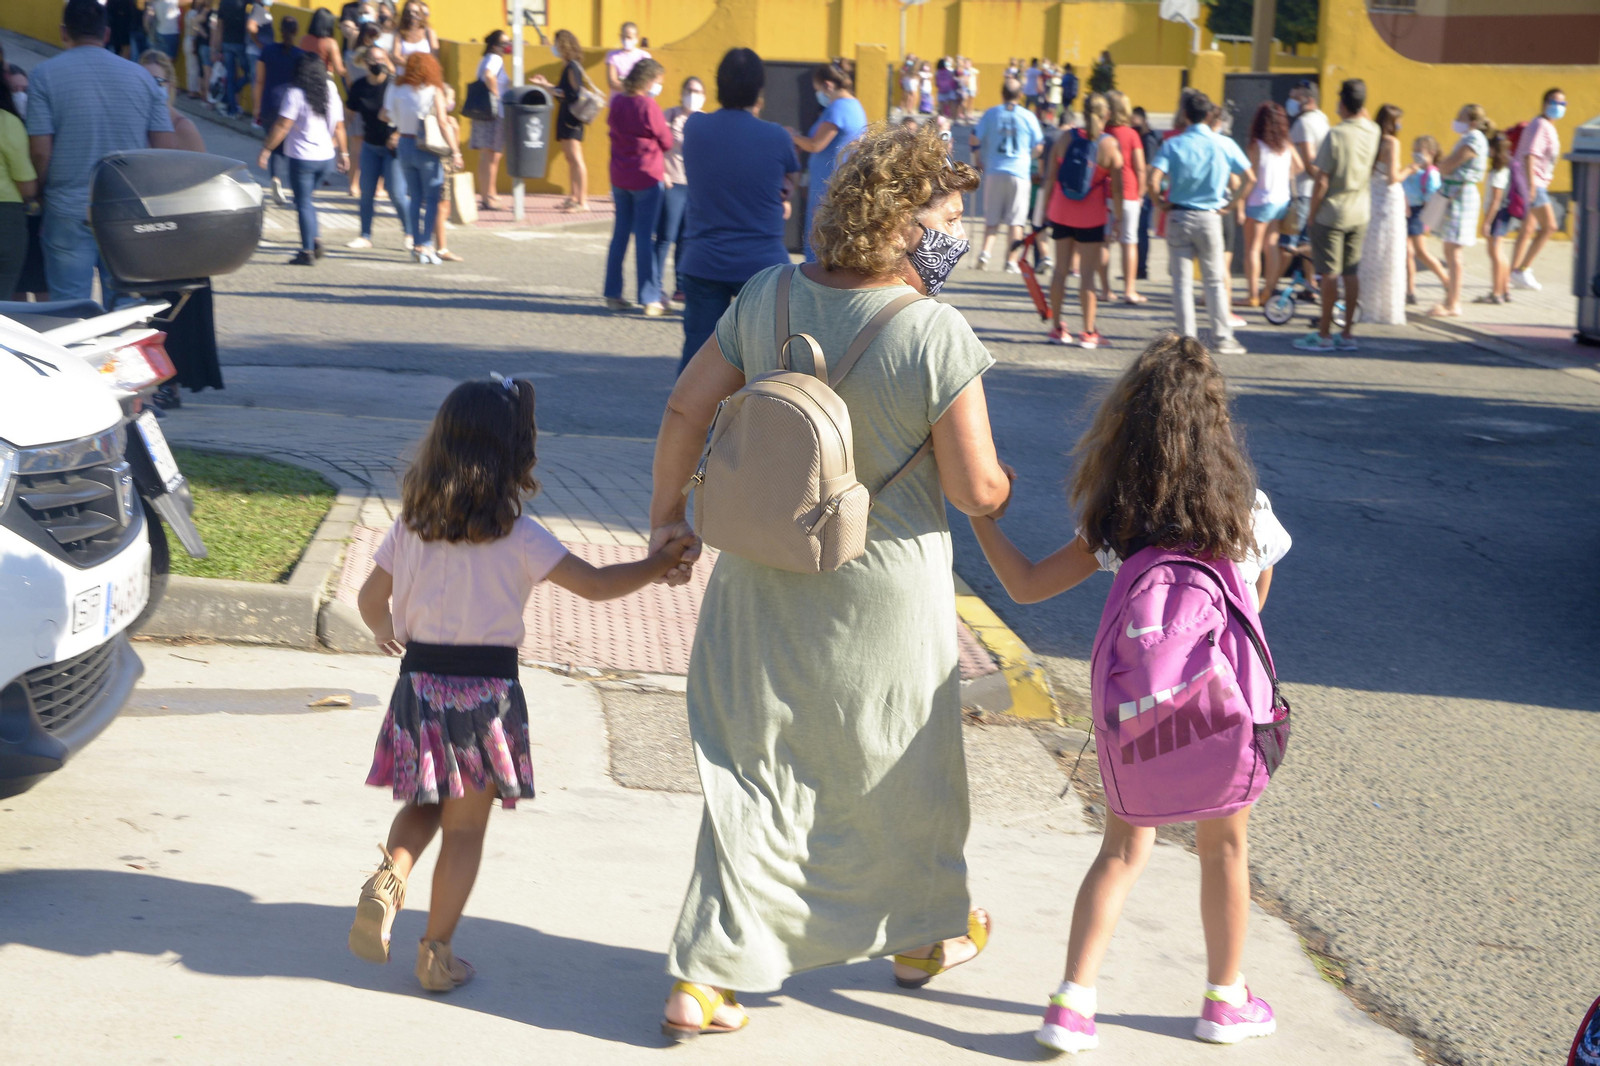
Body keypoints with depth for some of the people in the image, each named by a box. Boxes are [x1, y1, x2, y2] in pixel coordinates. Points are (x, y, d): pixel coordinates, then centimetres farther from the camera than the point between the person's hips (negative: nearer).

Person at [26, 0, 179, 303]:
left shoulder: (46, 75, -3)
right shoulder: (141, 76, 5)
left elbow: (40, 151, -8)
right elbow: (167, 148, 1)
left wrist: (42, 196, 9)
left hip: (69, 213, -2)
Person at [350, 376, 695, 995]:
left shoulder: (410, 526, 1)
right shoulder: (519, 538, -11)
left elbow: (371, 599, 11)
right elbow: (596, 585, -9)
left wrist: (385, 633, 33)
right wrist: (661, 562, 5)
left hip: (419, 683, 4)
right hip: (486, 690, -3)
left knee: (424, 807, 21)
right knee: (465, 829, 8)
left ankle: (388, 879, -6)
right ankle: (437, 952, 13)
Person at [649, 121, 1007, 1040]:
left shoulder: (769, 297, -6)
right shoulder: (937, 335, -20)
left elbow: (687, 408, -1)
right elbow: (976, 490, -17)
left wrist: (668, 512, 13)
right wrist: (1002, 488, 7)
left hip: (765, 581, 4)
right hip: (883, 592, -4)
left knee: (755, 769, 12)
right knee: (903, 768, 19)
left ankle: (707, 977, 10)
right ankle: (927, 934, 41)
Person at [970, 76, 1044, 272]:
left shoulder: (991, 113, 2)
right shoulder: (1028, 116, -1)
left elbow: (975, 140, 1)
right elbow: (1038, 147, 3)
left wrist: (980, 161, 17)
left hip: (994, 171, 1)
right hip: (1019, 173, -1)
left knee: (992, 217, 12)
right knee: (1015, 219, 3)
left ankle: (985, 251, -7)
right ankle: (1011, 261, 1)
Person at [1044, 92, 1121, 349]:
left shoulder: (1065, 137, -1)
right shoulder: (1110, 144, -9)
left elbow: (1050, 176, 2)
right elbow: (1117, 187, -9)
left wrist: (1047, 208, 13)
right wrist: (1118, 217, 2)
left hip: (1061, 212, 3)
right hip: (1092, 217, -3)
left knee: (1061, 268, 11)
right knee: (1087, 272, 2)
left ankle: (1057, 328, 17)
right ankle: (1088, 332, 4)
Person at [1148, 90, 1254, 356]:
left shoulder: (1173, 144, -6)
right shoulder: (1224, 144, -1)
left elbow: (1153, 180, -18)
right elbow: (1250, 178, 0)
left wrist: (1161, 203, -1)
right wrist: (1231, 204, 7)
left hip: (1178, 217, -1)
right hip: (1209, 217, 1)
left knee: (1182, 281, 5)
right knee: (1215, 281, 10)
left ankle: (1187, 338, 4)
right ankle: (1222, 338, 10)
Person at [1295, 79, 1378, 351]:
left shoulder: (1335, 135, -17)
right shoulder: (1373, 132, 1)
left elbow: (1322, 181, -16)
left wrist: (1312, 213, -7)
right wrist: (1361, 111, 16)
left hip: (1332, 214, -6)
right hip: (1360, 214, 6)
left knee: (1329, 273, -1)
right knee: (1352, 273, 10)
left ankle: (1324, 335, 3)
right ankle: (1348, 334, 14)